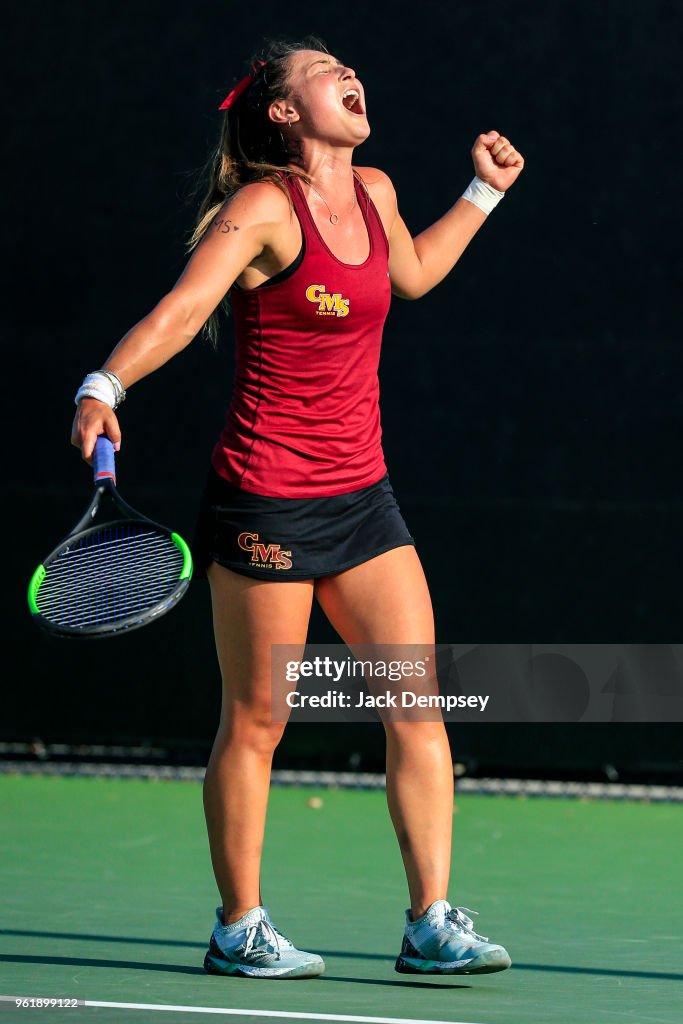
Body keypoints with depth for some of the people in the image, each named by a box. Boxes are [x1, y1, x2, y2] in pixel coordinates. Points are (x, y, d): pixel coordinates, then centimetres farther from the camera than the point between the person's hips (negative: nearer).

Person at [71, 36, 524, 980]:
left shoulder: (373, 192, 9)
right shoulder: (264, 207, -13)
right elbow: (180, 310, -25)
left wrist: (483, 193, 32)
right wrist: (103, 388, -41)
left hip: (361, 494, 7)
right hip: (267, 497, -7)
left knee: (418, 709, 1)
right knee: (255, 722, 2)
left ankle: (432, 925, 5)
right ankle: (239, 930, 15)